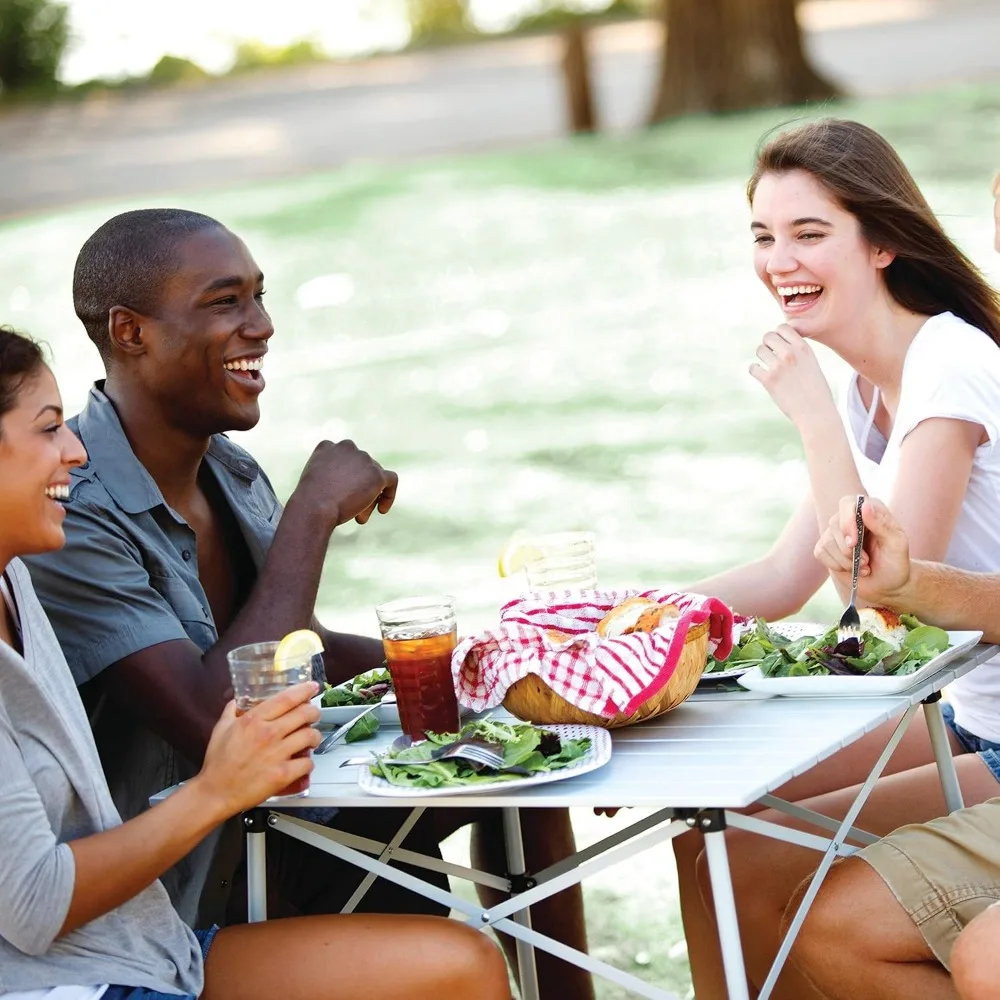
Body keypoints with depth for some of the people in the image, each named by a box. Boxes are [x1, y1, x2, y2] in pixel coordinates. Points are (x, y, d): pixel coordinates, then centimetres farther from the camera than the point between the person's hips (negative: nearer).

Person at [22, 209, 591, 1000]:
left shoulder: (228, 471, 4)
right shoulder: (70, 515, -24)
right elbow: (217, 724, -31)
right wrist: (313, 513, -23)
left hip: (271, 826, 9)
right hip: (171, 899, -9)